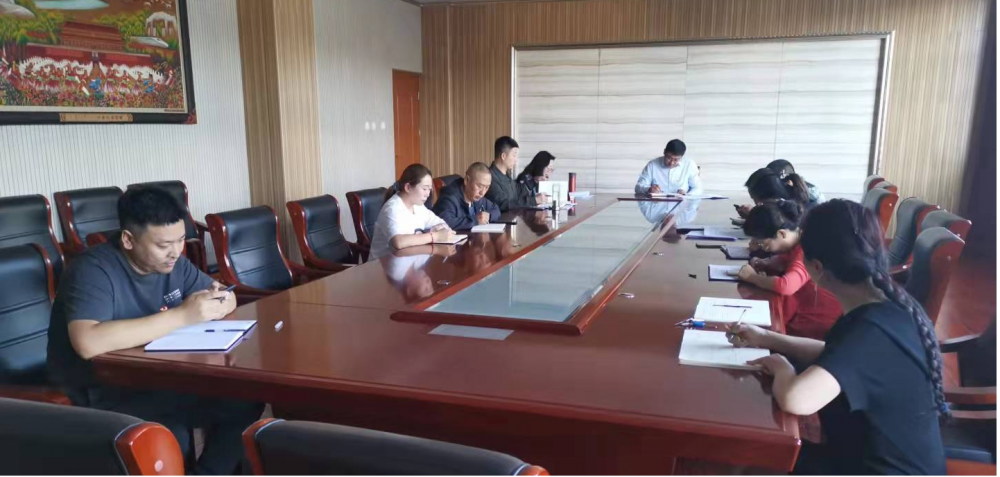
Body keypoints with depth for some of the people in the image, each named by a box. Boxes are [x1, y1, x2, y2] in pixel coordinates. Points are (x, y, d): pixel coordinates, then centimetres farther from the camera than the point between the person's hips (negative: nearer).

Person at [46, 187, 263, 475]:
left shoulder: (172, 262, 1)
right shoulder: (94, 270, -21)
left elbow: (229, 299, 9)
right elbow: (88, 343, -38)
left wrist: (217, 302, -17)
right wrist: (181, 316, -36)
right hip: (101, 396, -7)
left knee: (245, 401, -10)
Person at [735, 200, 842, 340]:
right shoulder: (796, 243, 0)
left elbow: (785, 286, -42)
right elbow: (783, 261, 20)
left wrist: (752, 277, -25)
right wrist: (763, 263, -2)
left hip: (819, 325, -8)